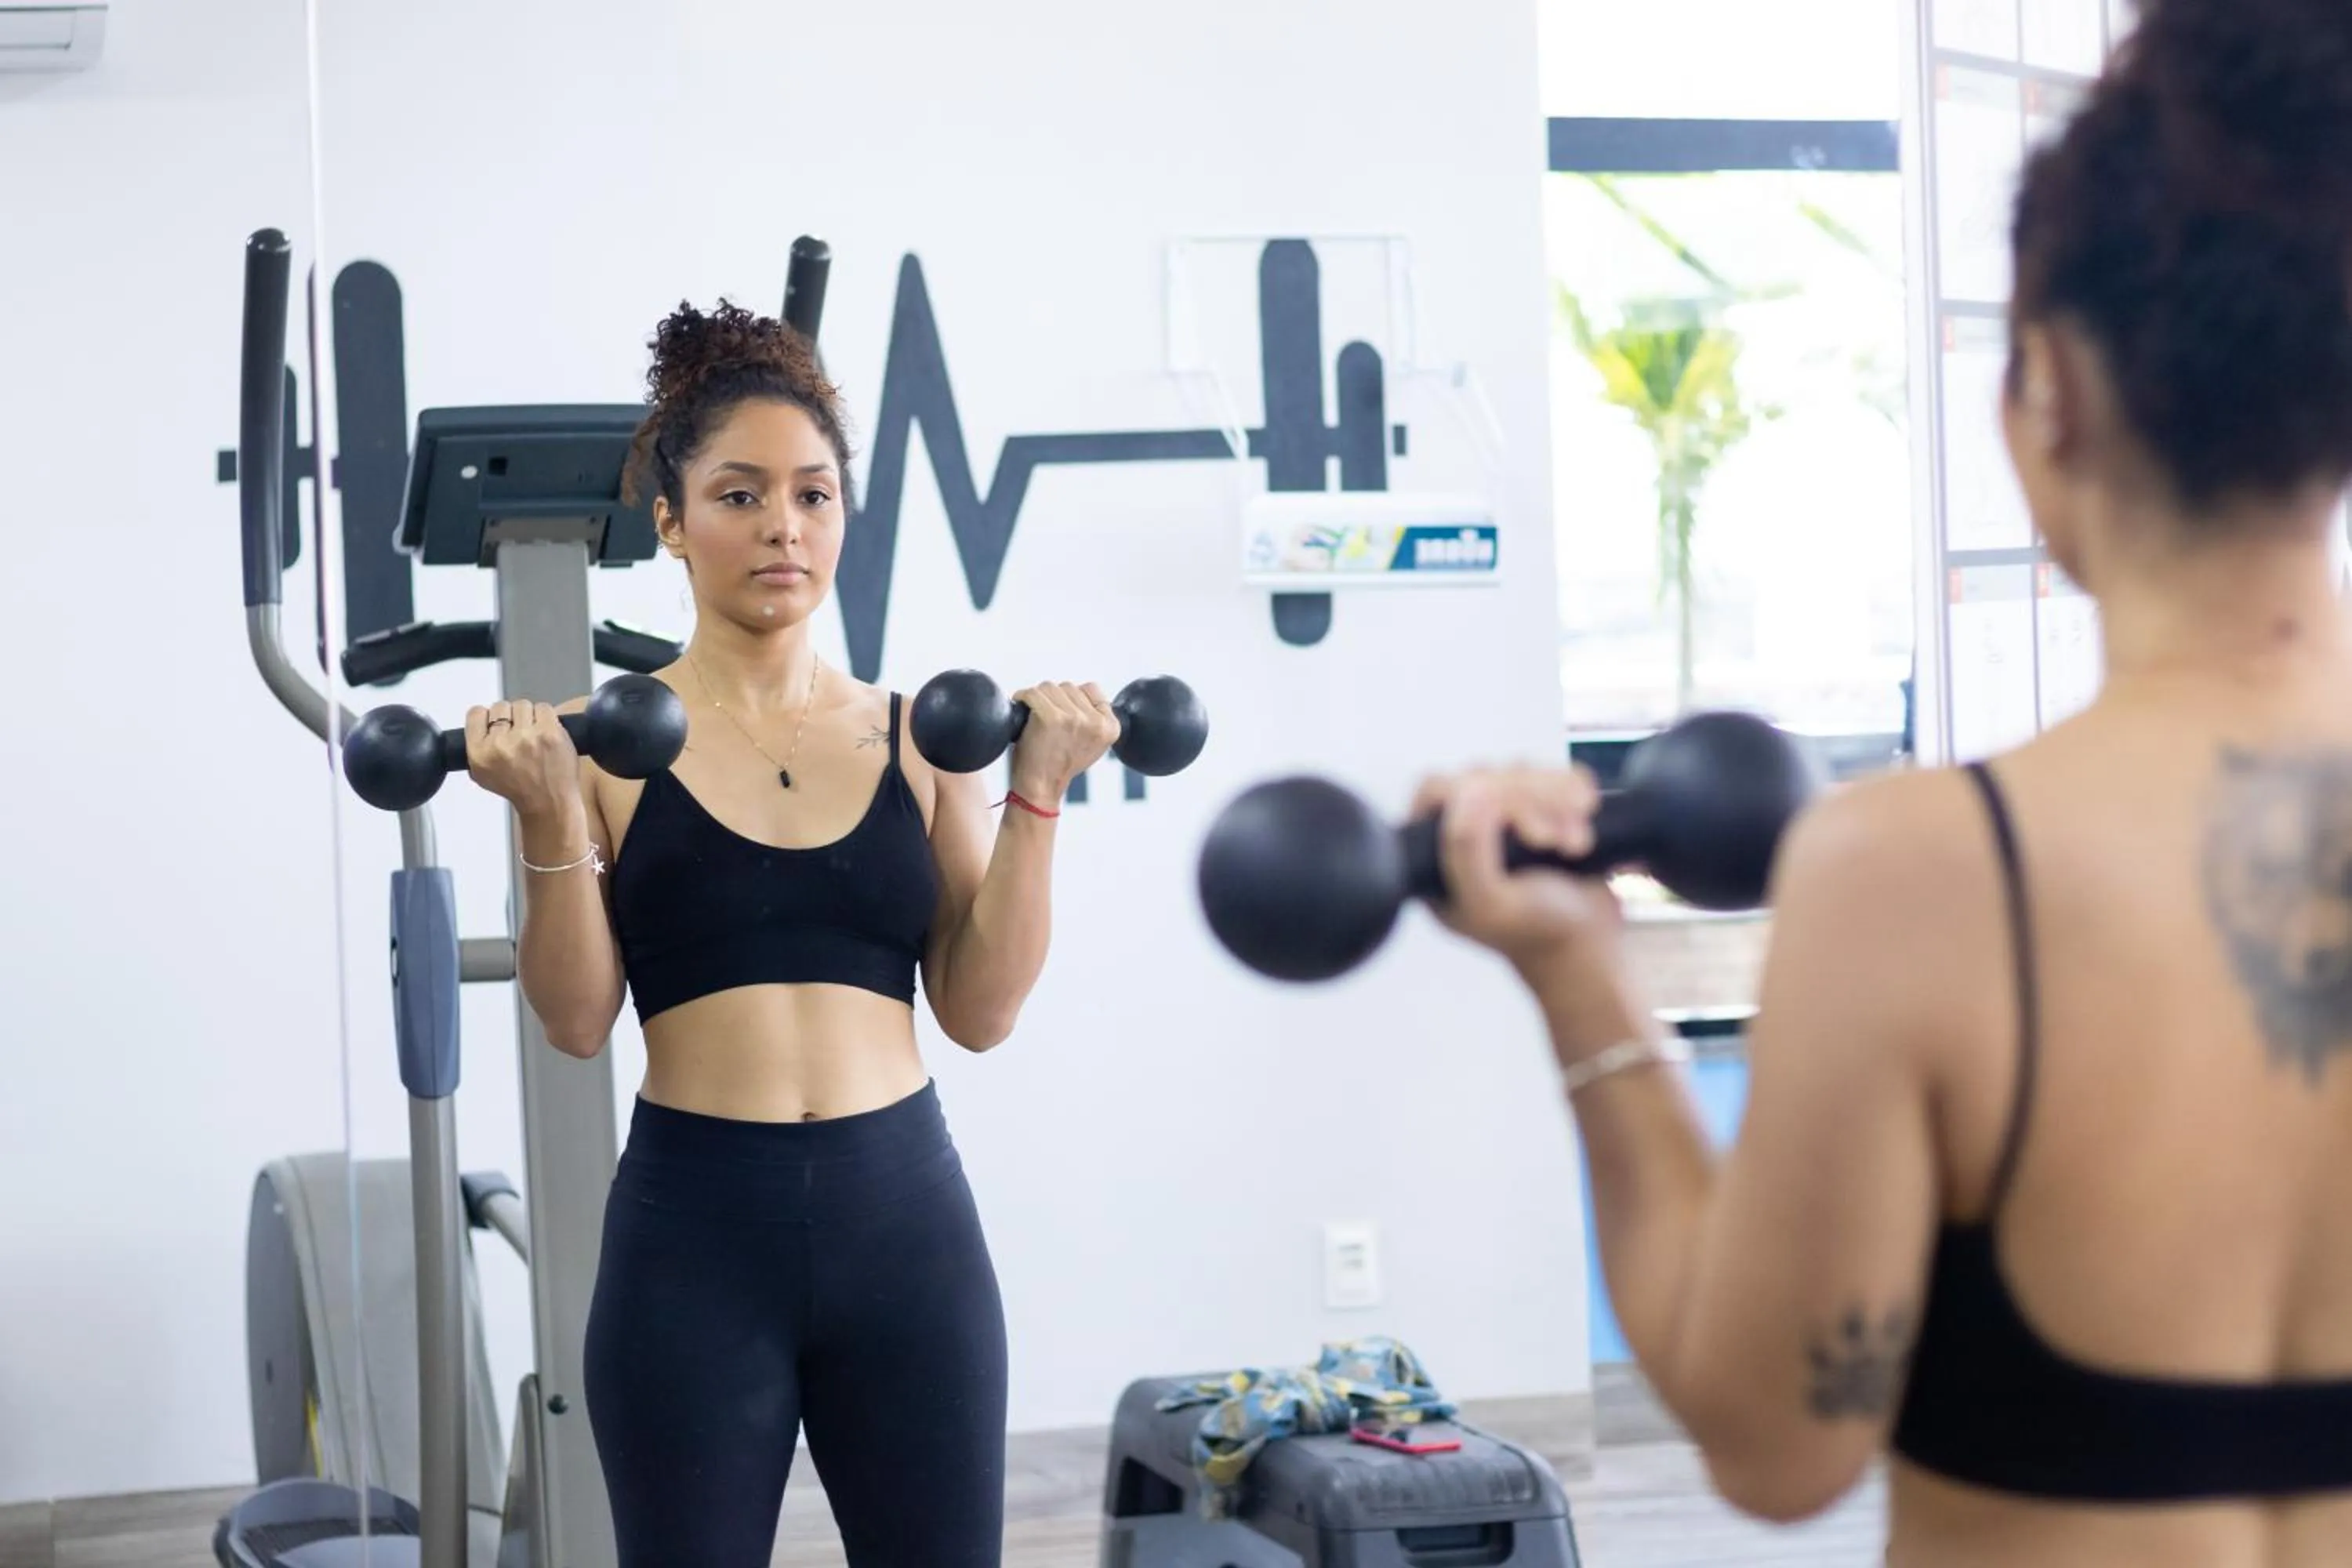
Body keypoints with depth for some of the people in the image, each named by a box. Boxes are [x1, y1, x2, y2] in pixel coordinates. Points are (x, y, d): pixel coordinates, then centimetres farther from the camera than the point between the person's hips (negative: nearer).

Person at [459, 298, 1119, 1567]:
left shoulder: (917, 737, 6)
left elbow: (979, 1010, 2)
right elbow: (577, 1020, -6)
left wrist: (1034, 795, -4)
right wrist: (549, 816, -16)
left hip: (904, 1215, 2)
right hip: (694, 1228, -2)